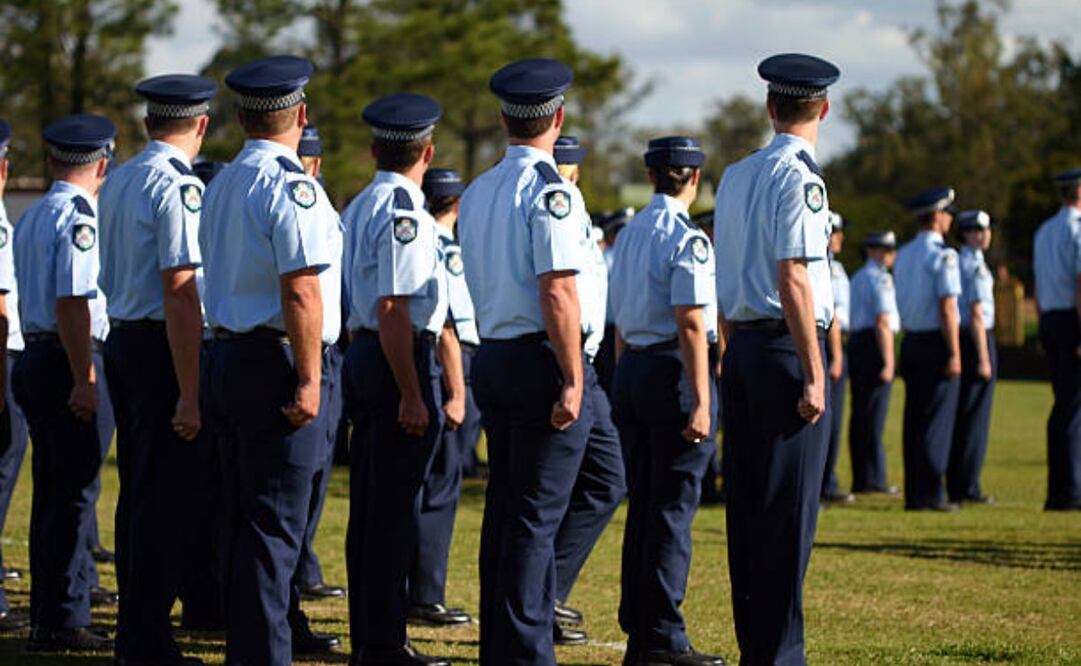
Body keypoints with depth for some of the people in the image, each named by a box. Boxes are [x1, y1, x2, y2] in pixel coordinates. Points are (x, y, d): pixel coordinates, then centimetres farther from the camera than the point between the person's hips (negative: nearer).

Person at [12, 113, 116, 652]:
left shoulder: (32, 217, 16)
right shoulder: (79, 217, -13)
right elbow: (72, 302, -20)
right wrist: (83, 380, -21)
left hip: (33, 360, 10)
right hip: (65, 364, -10)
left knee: (52, 491, 14)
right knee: (74, 492, -6)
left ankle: (47, 617, 18)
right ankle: (63, 622, -6)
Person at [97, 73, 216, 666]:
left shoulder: (117, 182, 12)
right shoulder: (178, 186, -15)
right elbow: (179, 293, -20)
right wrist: (190, 394, -20)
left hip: (120, 341, 9)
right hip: (160, 348, -9)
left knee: (137, 494, 15)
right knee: (164, 501, -4)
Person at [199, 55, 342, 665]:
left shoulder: (222, 186, 14)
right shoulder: (291, 186, -14)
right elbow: (301, 292, -20)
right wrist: (309, 380, -18)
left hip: (230, 356, 9)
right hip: (277, 364, -9)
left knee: (247, 516, 16)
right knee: (276, 523, -6)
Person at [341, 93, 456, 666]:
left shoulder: (358, 209, 14)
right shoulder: (403, 212, -15)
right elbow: (393, 309, -21)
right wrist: (412, 396, -21)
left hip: (363, 356, 9)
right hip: (402, 361, -9)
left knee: (370, 505, 13)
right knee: (396, 507, -5)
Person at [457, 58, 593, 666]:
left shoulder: (477, 194, 12)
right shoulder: (551, 191, -13)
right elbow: (558, 294, -19)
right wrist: (573, 381, -18)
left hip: (492, 358, 8)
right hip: (542, 362, -8)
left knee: (506, 512, 13)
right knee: (538, 517, -5)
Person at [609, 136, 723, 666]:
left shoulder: (628, 235, 13)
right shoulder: (687, 239, -12)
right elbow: (690, 325, -17)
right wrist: (700, 402, -18)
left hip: (629, 371, 8)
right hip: (673, 371, -8)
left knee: (641, 506, 12)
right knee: (673, 509, -5)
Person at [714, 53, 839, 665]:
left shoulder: (735, 176, 13)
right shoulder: (798, 177, -11)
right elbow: (792, 279, -17)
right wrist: (815, 374, -16)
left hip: (741, 347, 8)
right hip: (787, 347, -8)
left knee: (748, 502, 11)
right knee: (790, 509, -5)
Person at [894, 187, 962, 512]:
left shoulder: (903, 254, 12)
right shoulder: (942, 254, -12)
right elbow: (947, 306, -17)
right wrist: (954, 353, -17)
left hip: (910, 340, 7)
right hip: (936, 342, -7)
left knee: (914, 418, 10)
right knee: (938, 420, -4)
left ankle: (914, 494, 11)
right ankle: (930, 494, -5)